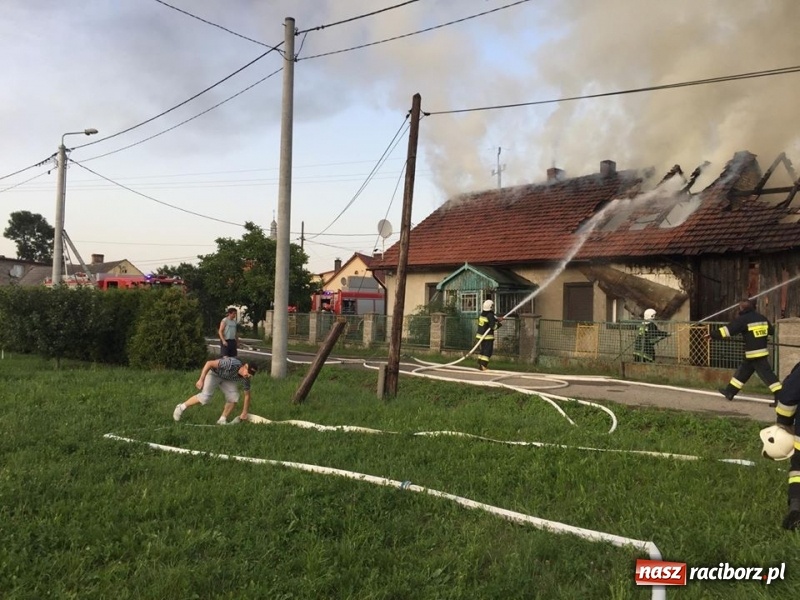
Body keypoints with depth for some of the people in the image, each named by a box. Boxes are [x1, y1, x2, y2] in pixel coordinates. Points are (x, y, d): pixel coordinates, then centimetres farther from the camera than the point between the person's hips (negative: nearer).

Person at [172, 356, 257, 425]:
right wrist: (201, 380, -33)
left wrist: (244, 413, -1)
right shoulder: (232, 364, -40)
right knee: (205, 397, -21)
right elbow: (209, 363, -35)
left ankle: (222, 420, 4)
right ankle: (181, 407, -1)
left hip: (226, 378, 6)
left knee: (233, 397, -13)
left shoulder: (245, 378, -20)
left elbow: (247, 395, -5)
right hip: (214, 373, -5)